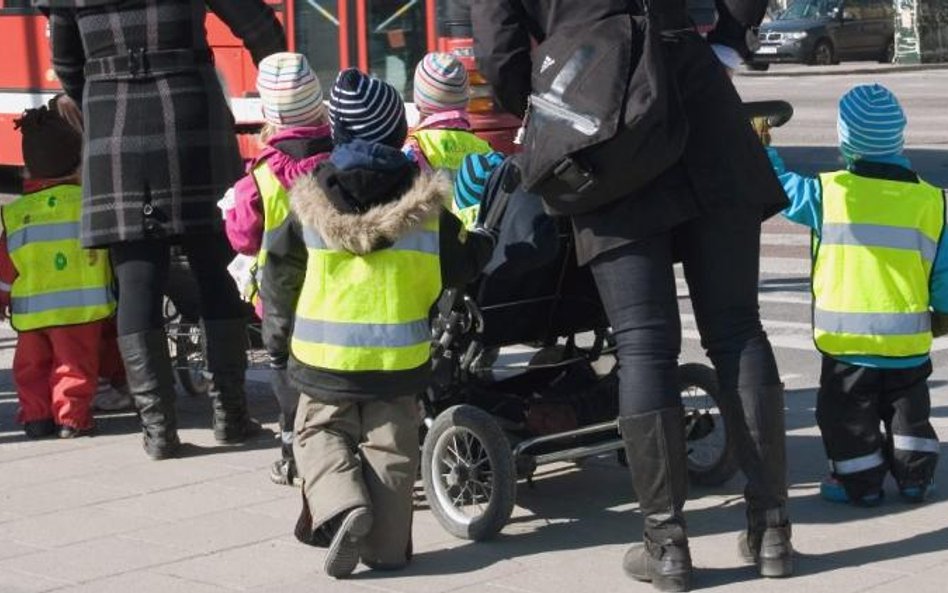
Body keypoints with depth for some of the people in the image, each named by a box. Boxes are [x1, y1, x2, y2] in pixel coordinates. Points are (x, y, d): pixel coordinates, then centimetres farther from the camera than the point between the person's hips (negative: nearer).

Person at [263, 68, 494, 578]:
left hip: (325, 355, 0)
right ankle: (386, 545, 5)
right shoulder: (424, 200, -3)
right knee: (389, 445, 10)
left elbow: (278, 276, 4)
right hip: (399, 356, 0)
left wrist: (280, 294, 25)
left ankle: (341, 505, -10)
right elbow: (456, 266, 3)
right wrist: (486, 239, 22)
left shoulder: (312, 198, -2)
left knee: (319, 431, 15)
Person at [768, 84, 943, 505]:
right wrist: (940, 313, 17)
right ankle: (915, 476, 23)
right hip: (908, 340, 2)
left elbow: (780, 186, 4)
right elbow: (941, 272, 0)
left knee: (850, 415, 13)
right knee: (908, 409, 21)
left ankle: (860, 482, 16)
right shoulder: (930, 201, -5)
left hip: (846, 340, -2)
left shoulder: (827, 193, -11)